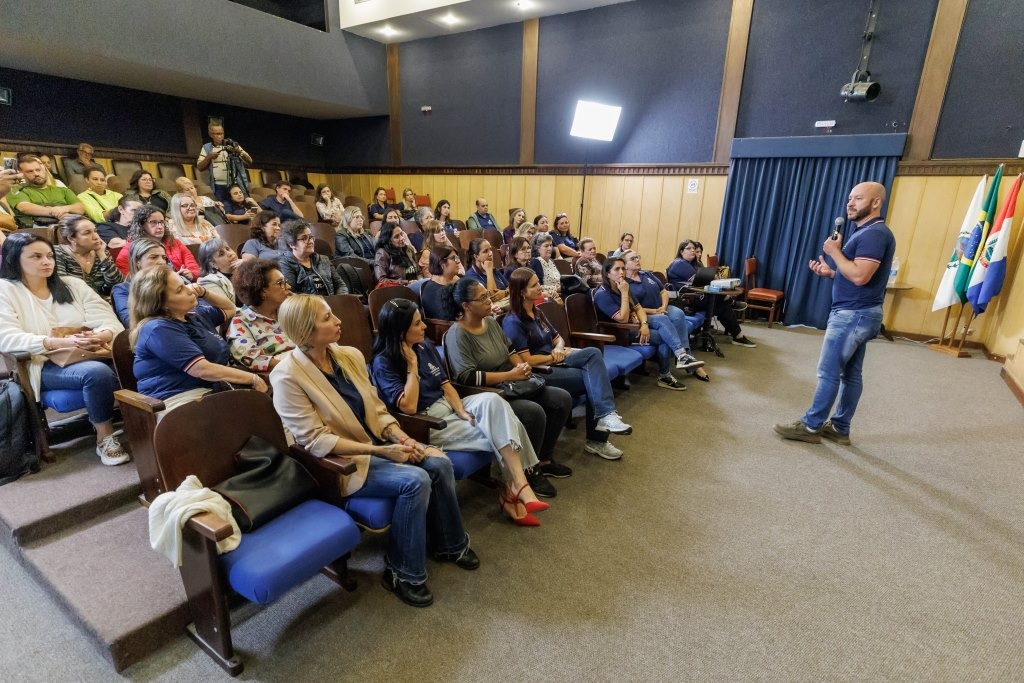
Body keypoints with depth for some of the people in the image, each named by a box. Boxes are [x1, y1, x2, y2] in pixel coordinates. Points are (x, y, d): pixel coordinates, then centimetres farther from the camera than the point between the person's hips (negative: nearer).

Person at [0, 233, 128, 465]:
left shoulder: (73, 284, 16)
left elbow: (110, 321, 6)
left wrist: (101, 336, -19)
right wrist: (61, 342, -24)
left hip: (89, 356, 4)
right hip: (44, 365, -3)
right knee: (98, 372, -35)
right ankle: (105, 438, -18)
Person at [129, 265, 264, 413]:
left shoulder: (192, 315, 18)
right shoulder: (158, 329, -11)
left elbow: (229, 309, 35)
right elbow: (203, 370, -19)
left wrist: (204, 293, 16)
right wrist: (253, 379, -16)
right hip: (181, 400, -8)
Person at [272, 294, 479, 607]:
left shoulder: (350, 355, 1)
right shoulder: (287, 376, -18)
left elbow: (376, 409, 7)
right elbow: (317, 441, -20)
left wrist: (401, 437, -13)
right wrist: (382, 450, -24)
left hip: (375, 444, 7)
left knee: (439, 463, -13)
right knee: (415, 480, -26)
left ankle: (450, 544, 11)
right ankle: (402, 572, -4)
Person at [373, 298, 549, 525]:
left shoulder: (426, 346, 8)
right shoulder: (384, 362, -11)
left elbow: (446, 386, 8)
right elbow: (409, 407, -21)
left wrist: (461, 411, -10)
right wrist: (412, 365, -17)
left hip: (449, 408, 6)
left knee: (492, 401, -26)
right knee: (498, 432, -23)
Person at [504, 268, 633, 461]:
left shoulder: (537, 312, 18)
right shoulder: (513, 322, -9)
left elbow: (558, 338, 20)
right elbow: (527, 361, -15)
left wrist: (559, 349, -4)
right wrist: (556, 357, -7)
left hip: (554, 362, 7)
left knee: (593, 353, -21)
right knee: (592, 380, -20)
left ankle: (605, 416, -24)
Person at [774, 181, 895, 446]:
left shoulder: (874, 234, -17)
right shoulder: (866, 232, 17)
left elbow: (860, 276, -26)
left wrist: (834, 252, -15)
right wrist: (829, 272, 6)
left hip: (853, 315, -11)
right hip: (857, 313, 11)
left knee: (828, 372, -3)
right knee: (850, 374, 12)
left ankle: (810, 426, 6)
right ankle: (840, 428, 20)